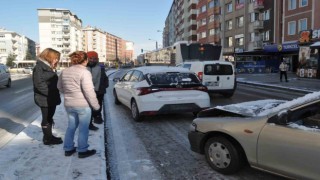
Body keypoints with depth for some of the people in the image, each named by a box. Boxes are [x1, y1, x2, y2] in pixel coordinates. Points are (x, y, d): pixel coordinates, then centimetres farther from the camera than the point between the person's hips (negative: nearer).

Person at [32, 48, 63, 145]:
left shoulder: (50, 67, 15)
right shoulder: (39, 67, -14)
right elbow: (39, 84, -23)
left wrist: (55, 95, 10)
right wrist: (50, 93, -23)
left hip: (51, 98, 9)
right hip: (45, 99, -9)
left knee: (50, 118, 17)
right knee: (46, 119, 3)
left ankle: (49, 136, 29)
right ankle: (47, 138, 15)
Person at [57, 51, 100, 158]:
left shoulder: (64, 71, 8)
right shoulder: (84, 72, -16)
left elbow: (59, 87, 18)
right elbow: (89, 91, -20)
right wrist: (96, 105, -12)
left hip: (68, 104, 7)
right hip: (83, 105, -7)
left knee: (71, 126, 19)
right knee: (83, 128, 6)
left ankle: (68, 149, 28)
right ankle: (82, 151, 15)